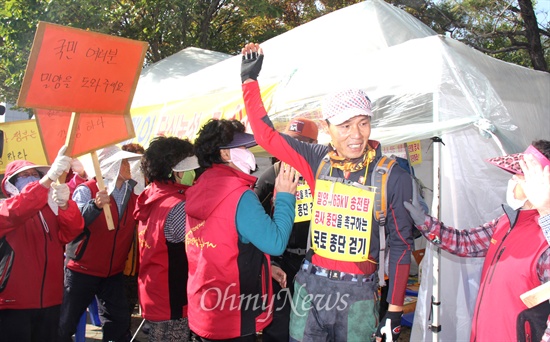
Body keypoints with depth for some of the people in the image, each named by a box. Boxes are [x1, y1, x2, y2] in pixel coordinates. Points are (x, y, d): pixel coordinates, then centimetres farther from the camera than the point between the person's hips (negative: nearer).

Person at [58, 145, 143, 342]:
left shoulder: (132, 196, 3)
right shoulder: (86, 190, -14)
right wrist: (95, 205, -45)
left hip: (114, 272, 5)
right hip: (82, 269, -5)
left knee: (119, 322, 9)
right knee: (66, 323, 3)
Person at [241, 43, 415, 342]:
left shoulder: (393, 176, -8)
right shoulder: (317, 160, -2)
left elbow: (400, 244, -3)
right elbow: (266, 135, 4)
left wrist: (395, 311, -4)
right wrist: (250, 78, 6)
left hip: (359, 294, -2)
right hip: (310, 286, 2)